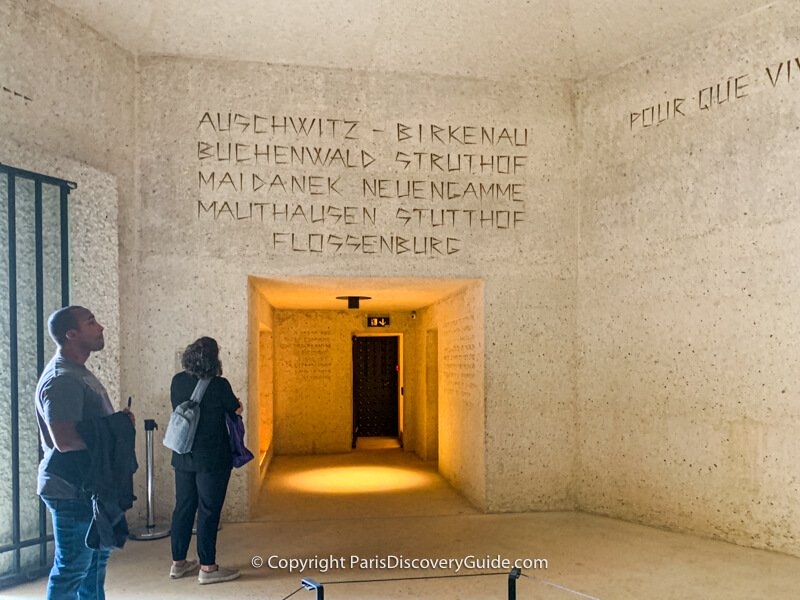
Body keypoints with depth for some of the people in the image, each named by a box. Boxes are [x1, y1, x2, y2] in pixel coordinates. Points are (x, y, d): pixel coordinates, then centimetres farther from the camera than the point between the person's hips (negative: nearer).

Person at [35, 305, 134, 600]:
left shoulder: (78, 373, 13)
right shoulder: (61, 379, -21)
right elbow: (64, 440, -29)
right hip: (72, 491, -10)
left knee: (96, 557, 21)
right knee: (71, 568, 1)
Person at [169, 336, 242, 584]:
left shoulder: (178, 381, -1)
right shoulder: (219, 385, -16)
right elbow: (237, 409, 0)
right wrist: (235, 403, 21)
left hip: (182, 456, 6)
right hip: (212, 458, -6)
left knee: (183, 507, 15)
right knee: (208, 510, 2)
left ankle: (178, 563, 26)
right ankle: (207, 568, 9)